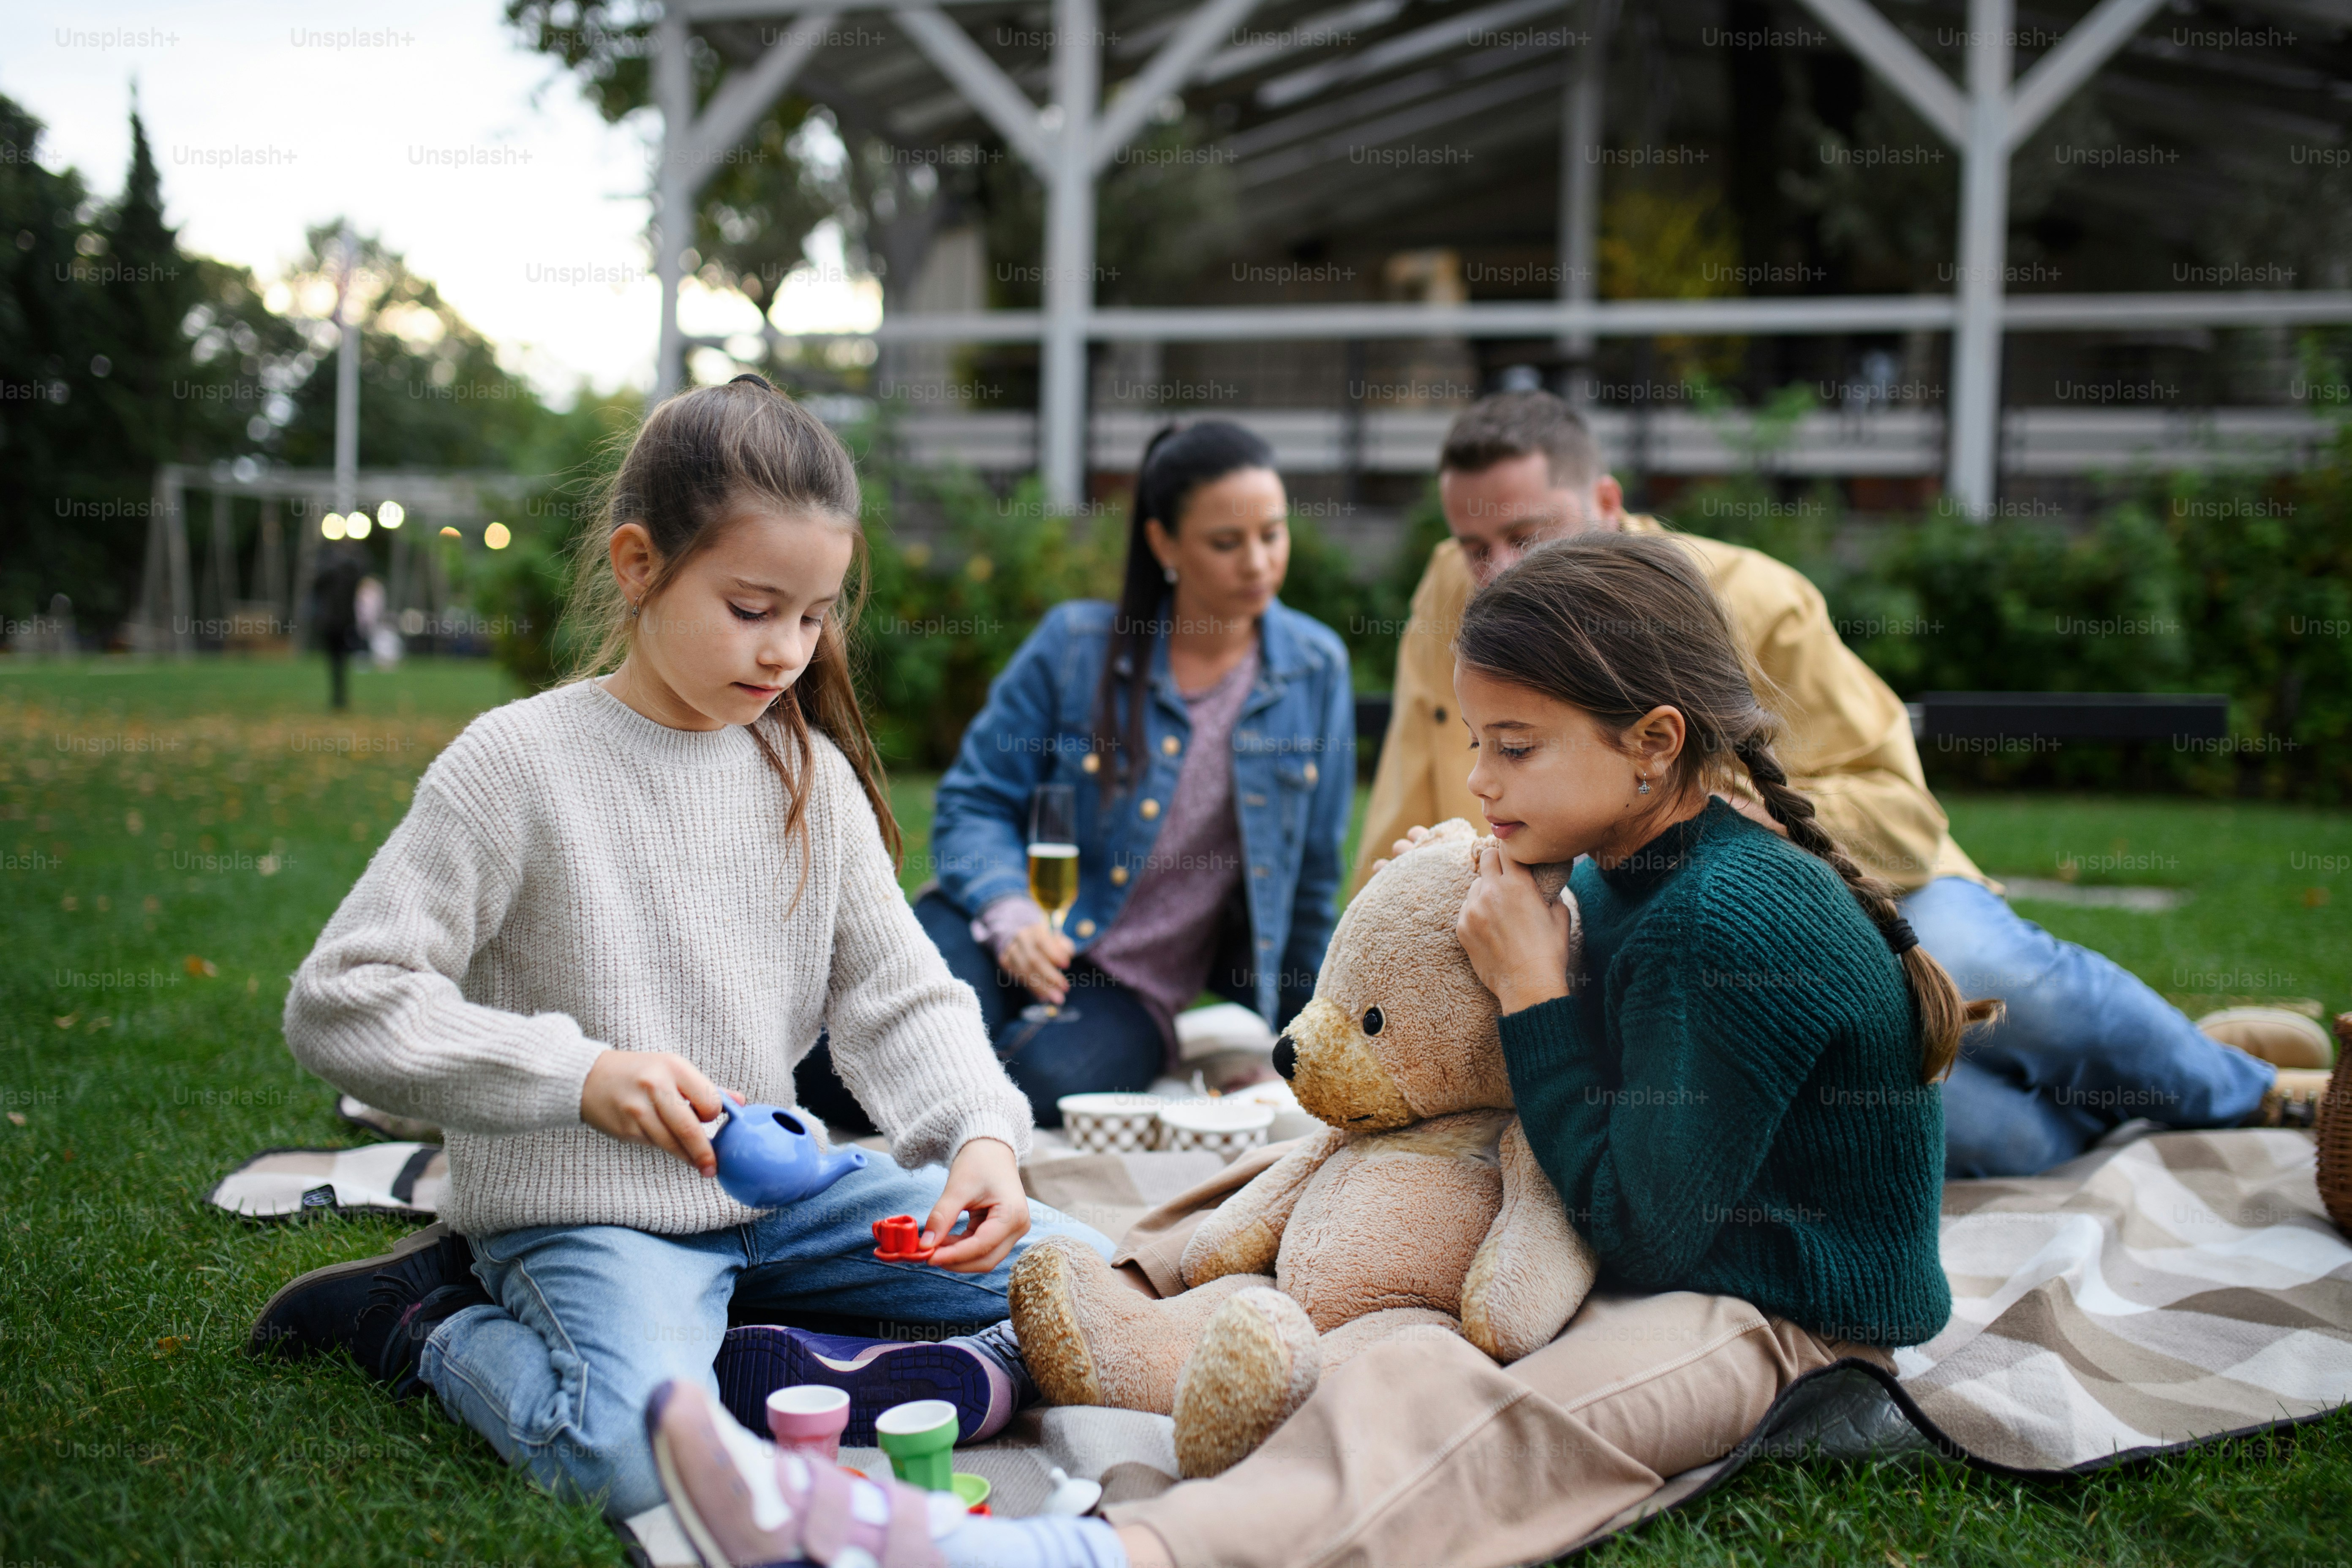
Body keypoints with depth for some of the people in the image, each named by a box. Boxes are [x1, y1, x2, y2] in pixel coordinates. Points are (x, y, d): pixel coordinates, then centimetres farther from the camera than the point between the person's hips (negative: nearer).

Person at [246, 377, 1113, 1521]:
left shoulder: (812, 776, 4)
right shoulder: (516, 764, -11)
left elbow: (900, 1000, 5)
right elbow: (339, 1005, -14)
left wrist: (985, 1136, -15)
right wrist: (579, 1074, -23)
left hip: (773, 1181, 6)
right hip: (580, 1206, -6)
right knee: (644, 1460, -33)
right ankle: (432, 1331, -3)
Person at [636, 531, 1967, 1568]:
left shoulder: (1731, 922, -20)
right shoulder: (1628, 880, 11)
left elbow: (1645, 1226, -19)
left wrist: (1537, 996, -17)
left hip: (1782, 1317, -11)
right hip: (1662, 1273, 11)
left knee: (1430, 1411, -37)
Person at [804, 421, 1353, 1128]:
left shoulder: (1315, 667, 2)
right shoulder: (1075, 645, -2)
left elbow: (1311, 879, 10)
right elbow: (974, 802, -1)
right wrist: (1010, 914, -21)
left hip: (1134, 988, 1)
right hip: (1010, 933, -1)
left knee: (1050, 1077, -33)